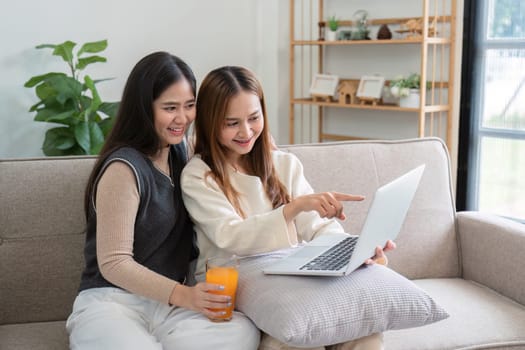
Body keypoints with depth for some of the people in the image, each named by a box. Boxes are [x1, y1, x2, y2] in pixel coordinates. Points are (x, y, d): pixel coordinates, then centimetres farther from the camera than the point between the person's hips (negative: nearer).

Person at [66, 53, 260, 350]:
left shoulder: (179, 151, 11)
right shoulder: (124, 168, -13)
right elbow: (113, 263, -14)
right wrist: (181, 294, -26)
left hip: (169, 301, 7)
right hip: (113, 301, -7)